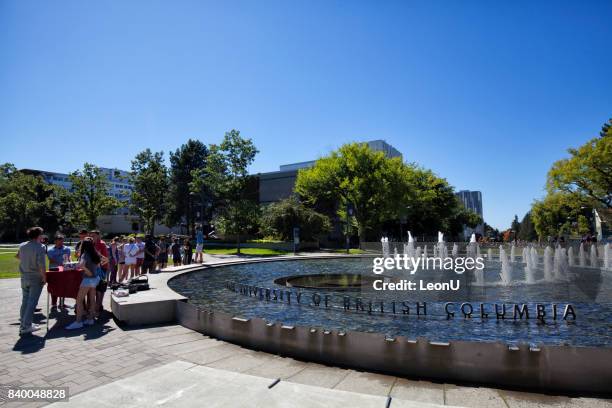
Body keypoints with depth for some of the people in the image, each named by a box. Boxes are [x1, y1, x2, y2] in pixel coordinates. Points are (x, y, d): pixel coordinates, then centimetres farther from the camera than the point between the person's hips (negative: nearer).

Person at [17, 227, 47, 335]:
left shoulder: (22, 246, 3)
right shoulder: (40, 247, -16)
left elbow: (18, 257, 19)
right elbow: (41, 265, -22)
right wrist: (44, 277, -13)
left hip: (24, 277, 6)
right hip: (35, 278, -6)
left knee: (25, 301, 17)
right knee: (32, 302, 0)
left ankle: (23, 324, 24)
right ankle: (26, 326, 1)